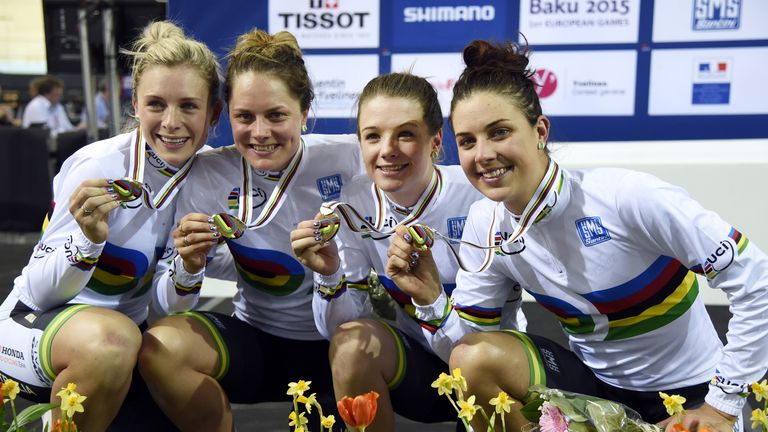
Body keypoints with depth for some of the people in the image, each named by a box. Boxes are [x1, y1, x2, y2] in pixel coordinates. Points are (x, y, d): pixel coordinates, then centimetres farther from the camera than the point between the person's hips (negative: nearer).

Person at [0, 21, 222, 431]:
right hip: (35, 322, -5)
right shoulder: (98, 167, -20)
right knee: (111, 339, -36)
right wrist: (89, 238, -32)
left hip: (125, 328, 5)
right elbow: (40, 291, -14)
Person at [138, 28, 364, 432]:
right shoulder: (208, 176, -10)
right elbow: (173, 306, -6)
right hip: (255, 339, 2)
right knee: (158, 349, -22)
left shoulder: (350, 159, -15)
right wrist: (190, 265, -28)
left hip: (338, 341, -1)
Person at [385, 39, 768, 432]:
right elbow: (466, 338, -5)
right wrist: (429, 297, -25)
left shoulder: (626, 197, -26)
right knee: (472, 359, -19)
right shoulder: (485, 225, -10)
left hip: (687, 391, -3)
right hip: (593, 379, 4)